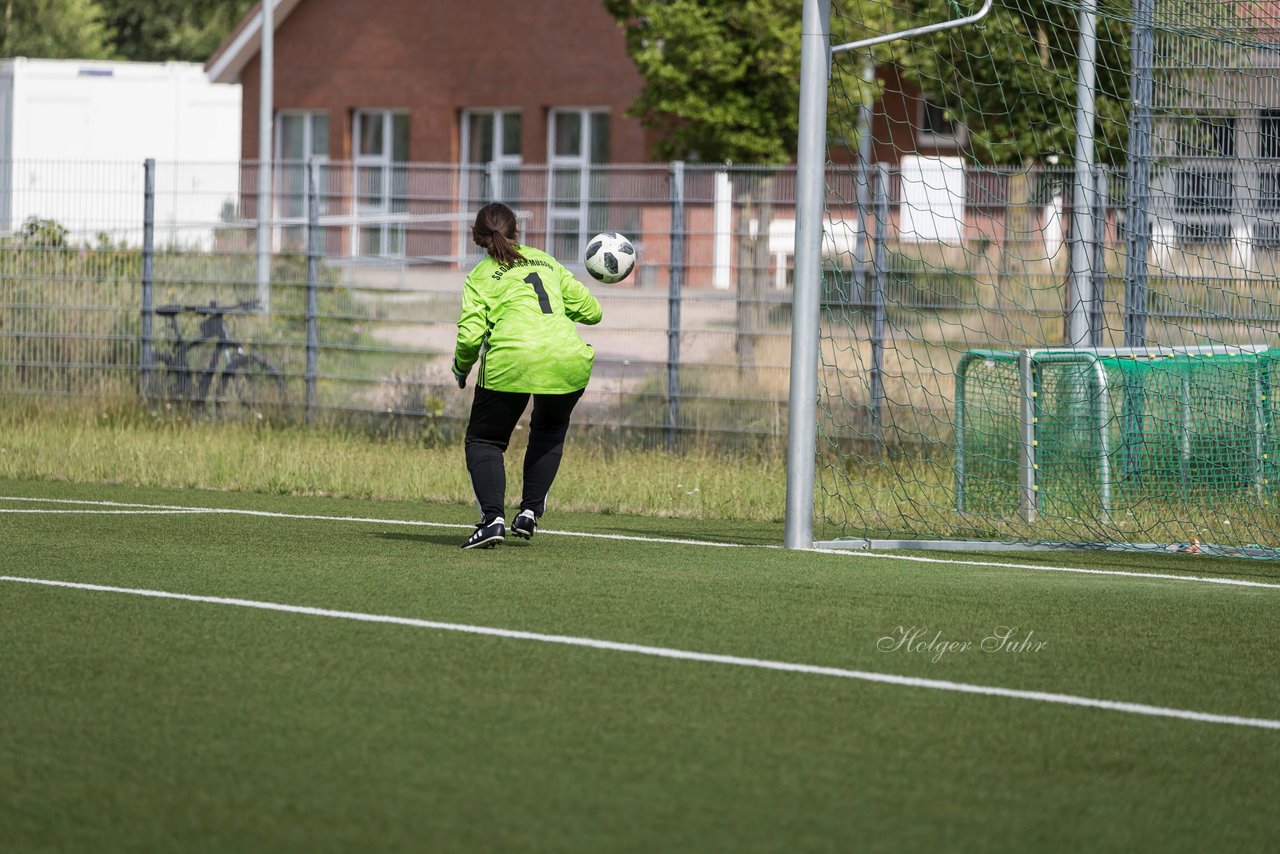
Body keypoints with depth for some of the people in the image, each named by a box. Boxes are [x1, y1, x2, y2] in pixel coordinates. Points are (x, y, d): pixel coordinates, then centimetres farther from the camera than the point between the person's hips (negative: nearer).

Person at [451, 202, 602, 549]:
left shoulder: (481, 277, 11)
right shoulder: (546, 262, 22)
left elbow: (470, 335, -1)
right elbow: (590, 311, 22)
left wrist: (461, 369, 18)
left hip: (511, 362, -4)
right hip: (568, 359, 4)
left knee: (485, 440, 13)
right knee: (549, 432, 30)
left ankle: (492, 517, -7)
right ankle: (530, 511, 18)